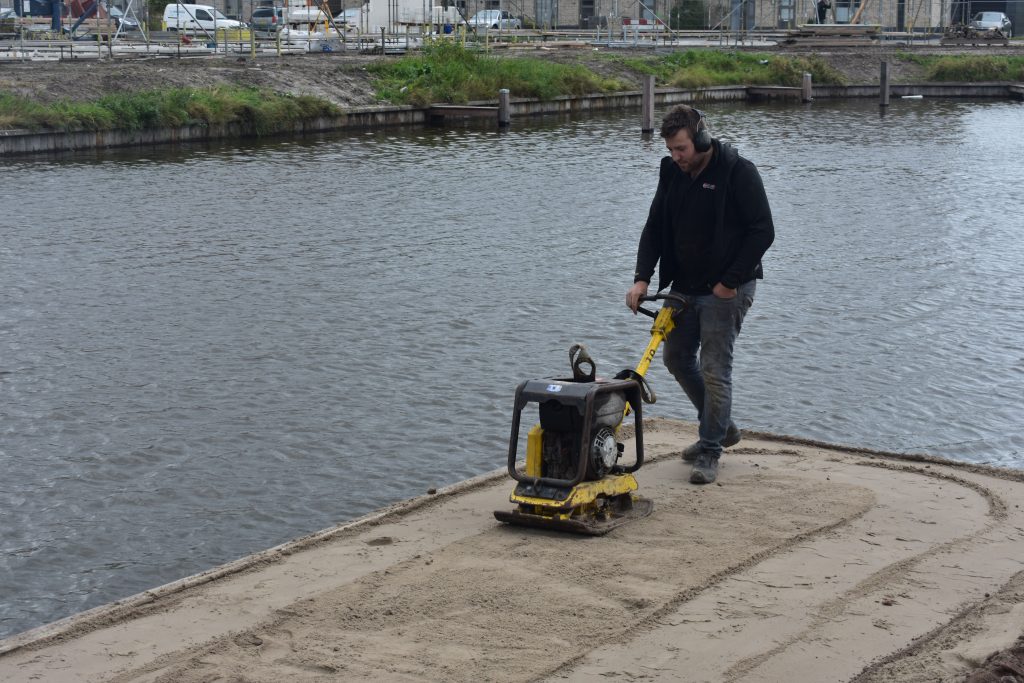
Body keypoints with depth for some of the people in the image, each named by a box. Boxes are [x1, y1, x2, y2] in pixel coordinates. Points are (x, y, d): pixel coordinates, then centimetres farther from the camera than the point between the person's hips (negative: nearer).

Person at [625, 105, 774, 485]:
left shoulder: (738, 173, -17)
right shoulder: (672, 172, 3)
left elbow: (762, 232, -17)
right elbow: (655, 226, 6)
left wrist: (730, 282, -18)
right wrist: (642, 278, -7)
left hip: (725, 290, -8)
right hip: (684, 286, 8)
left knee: (714, 369, -7)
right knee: (677, 358, 14)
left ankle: (709, 453, 3)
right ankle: (722, 428, 31)